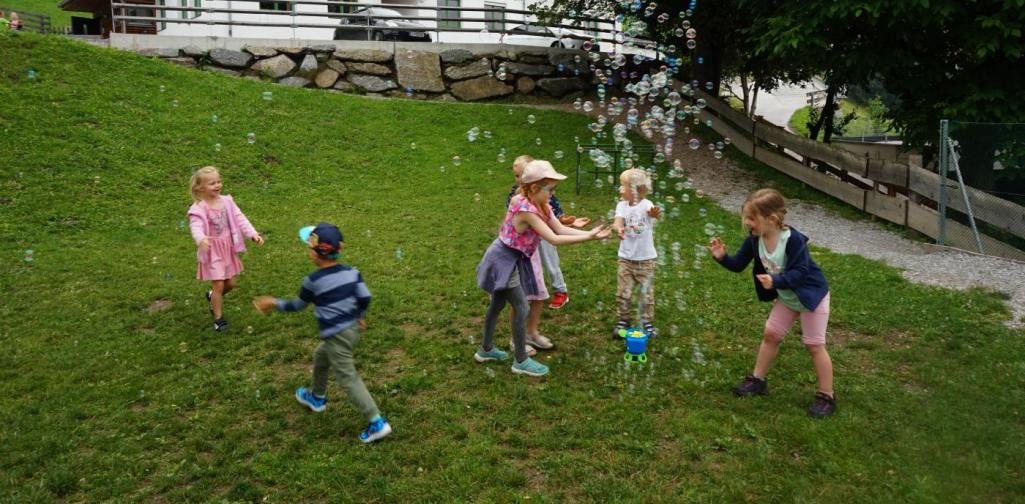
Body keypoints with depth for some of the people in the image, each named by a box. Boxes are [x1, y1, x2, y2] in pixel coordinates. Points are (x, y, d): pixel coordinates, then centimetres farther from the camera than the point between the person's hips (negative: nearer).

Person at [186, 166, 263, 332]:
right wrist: (201, 239, -54)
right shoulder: (198, 208, -17)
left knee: (231, 283, 13)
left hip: (228, 248, 5)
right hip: (212, 251, -5)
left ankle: (213, 297, 44)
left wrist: (253, 234, -17)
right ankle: (218, 318, 12)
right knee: (219, 284, -4)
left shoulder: (226, 201, -1)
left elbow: (240, 219, -4)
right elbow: (196, 227, -32)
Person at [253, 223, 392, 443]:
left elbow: (297, 305, 0)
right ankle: (317, 398, 50)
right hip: (352, 329, 8)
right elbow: (365, 298, -1)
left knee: (348, 379, -3)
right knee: (320, 356, 30)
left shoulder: (312, 281, -15)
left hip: (335, 336, -8)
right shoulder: (352, 272, -2)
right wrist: (360, 316, 18)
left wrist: (274, 304, 16)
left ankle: (377, 422, -7)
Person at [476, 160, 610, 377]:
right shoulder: (526, 210, -29)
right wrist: (589, 237, -30)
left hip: (512, 260, 10)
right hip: (504, 260, -10)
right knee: (521, 307, -5)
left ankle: (486, 349, 36)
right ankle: (521, 361, 6)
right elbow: (554, 239, -31)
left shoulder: (541, 205, -1)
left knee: (498, 303, 20)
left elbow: (561, 229, -4)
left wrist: (590, 232, -15)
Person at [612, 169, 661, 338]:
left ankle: (647, 322, 21)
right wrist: (618, 228, -44)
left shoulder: (646, 205, -15)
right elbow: (618, 221, -19)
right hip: (626, 257, 3)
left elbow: (652, 213, -38)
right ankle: (623, 320, 22)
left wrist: (654, 214, -64)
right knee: (623, 292, 8)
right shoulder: (622, 205, -4)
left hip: (645, 258, -3)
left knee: (646, 292, 7)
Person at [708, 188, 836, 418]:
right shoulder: (754, 240, -14)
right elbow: (738, 264, -7)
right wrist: (722, 257, -26)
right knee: (770, 335, 13)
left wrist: (776, 281, -48)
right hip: (786, 298, 7)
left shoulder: (793, 240, -33)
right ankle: (758, 380, 29)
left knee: (814, 345, 0)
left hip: (812, 296, -7)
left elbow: (800, 272, -34)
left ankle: (826, 397, 12)